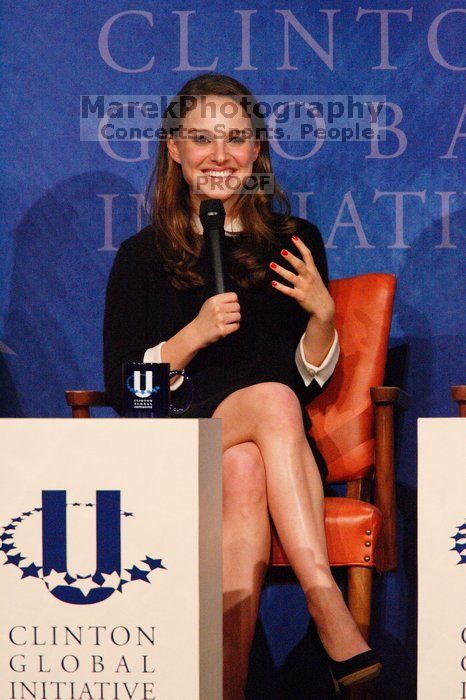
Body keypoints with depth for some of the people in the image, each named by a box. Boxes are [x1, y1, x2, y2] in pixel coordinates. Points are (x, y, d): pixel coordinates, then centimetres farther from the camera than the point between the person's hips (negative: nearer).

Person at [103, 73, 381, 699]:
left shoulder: (294, 244, 13)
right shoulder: (144, 256, 9)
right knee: (272, 399, -34)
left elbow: (314, 381, 13)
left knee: (245, 472, -37)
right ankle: (333, 619, -44)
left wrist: (322, 313, -7)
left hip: (265, 447, 1)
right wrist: (195, 334, -12)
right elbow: (122, 390, 3)